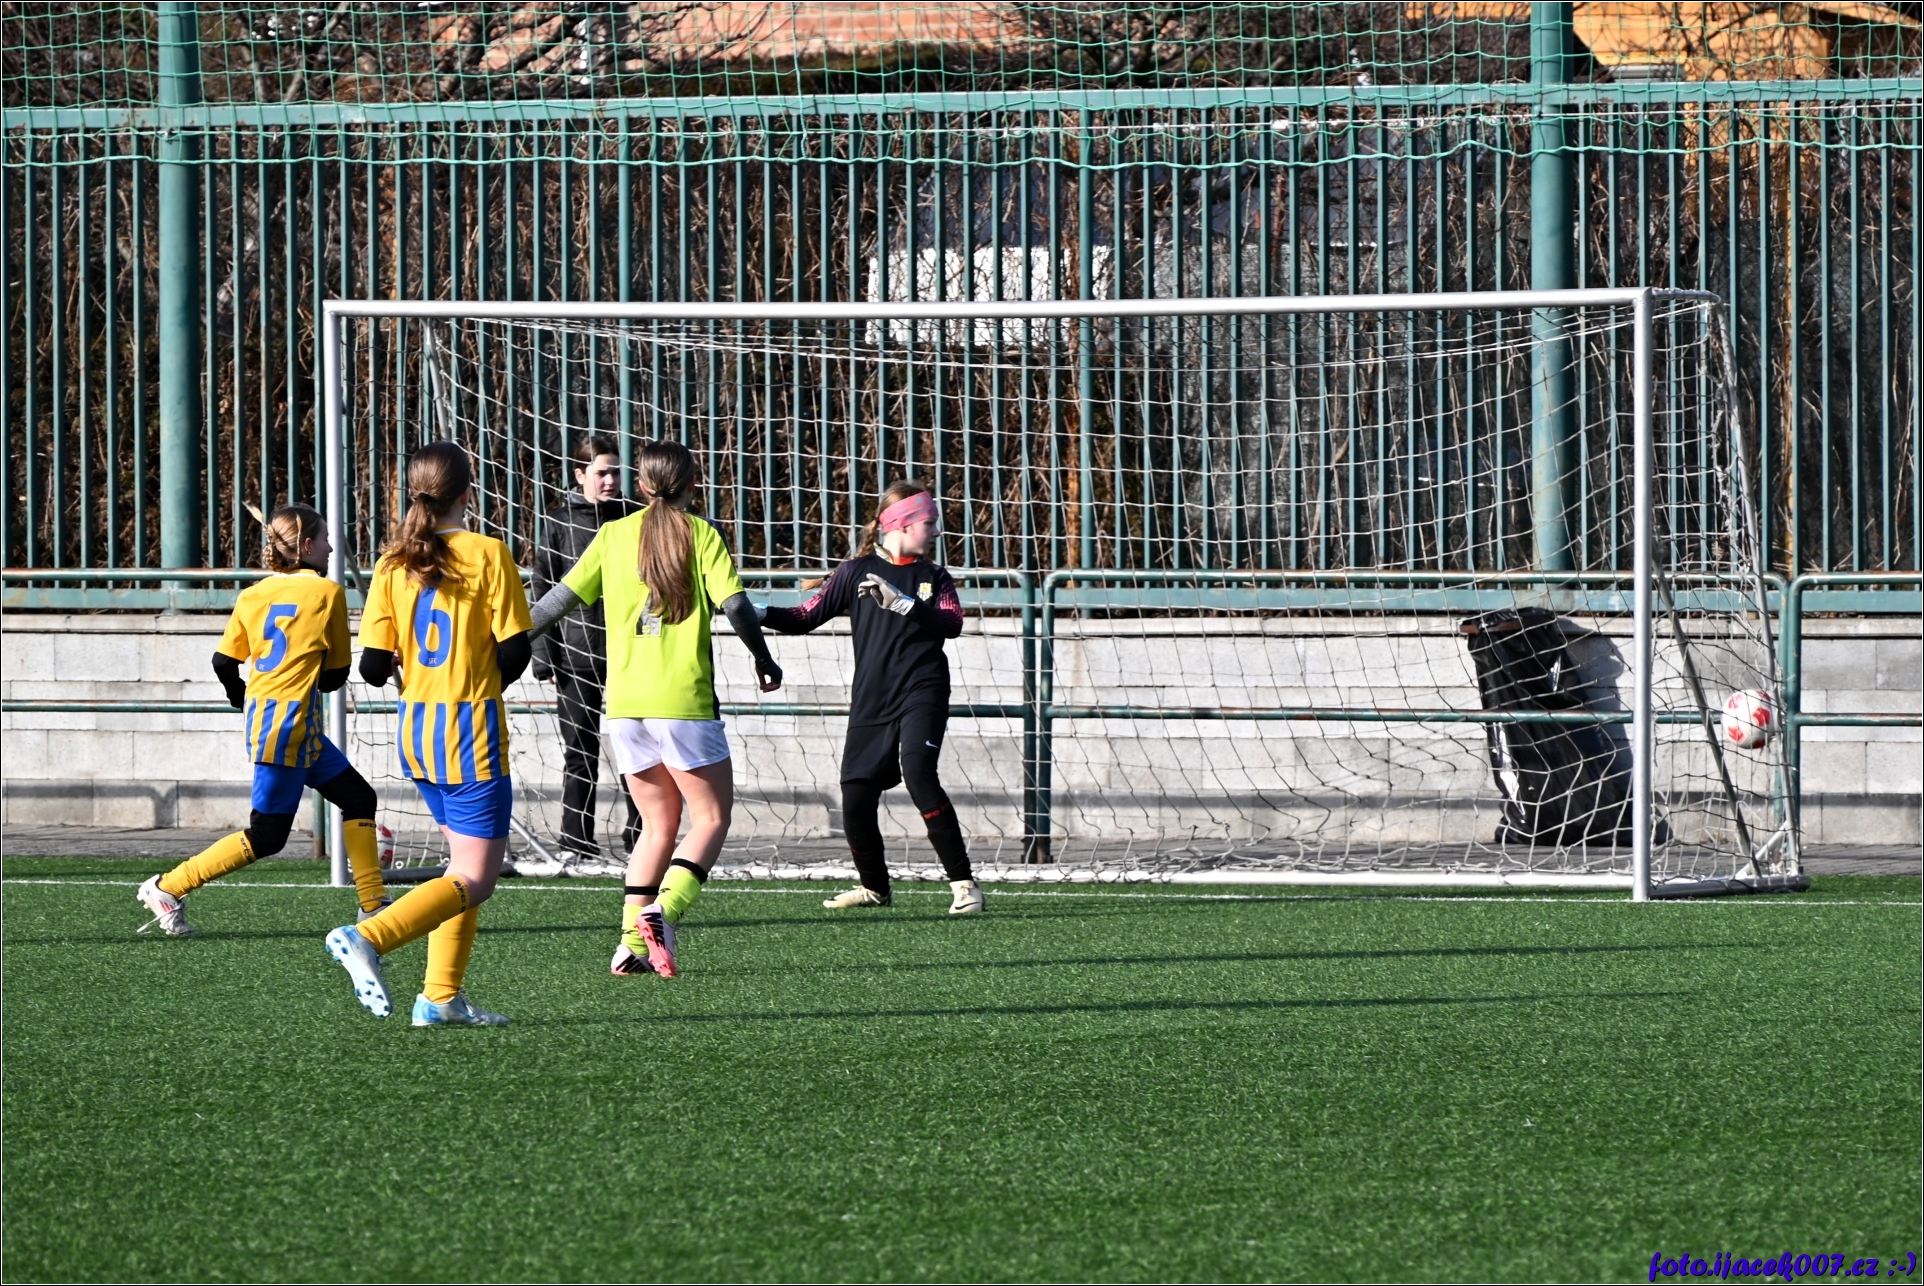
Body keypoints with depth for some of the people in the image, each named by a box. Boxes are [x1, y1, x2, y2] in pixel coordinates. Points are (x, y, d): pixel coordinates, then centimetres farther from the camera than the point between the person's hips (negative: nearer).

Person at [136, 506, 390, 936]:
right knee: (266, 838, -2)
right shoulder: (327, 592, -7)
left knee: (358, 799, 14)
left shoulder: (253, 596, 8)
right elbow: (335, 673, -1)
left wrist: (244, 699, 25)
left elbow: (224, 663, 6)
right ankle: (167, 888, -1)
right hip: (289, 726, -8)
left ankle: (374, 908, 15)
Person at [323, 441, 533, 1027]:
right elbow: (514, 650, -10)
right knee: (475, 879, -4)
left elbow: (374, 667, -1)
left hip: (415, 730, 6)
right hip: (472, 727, -6)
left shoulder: (393, 565, 2)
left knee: (465, 861, 19)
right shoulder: (488, 555, -10)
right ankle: (368, 938, -24)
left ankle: (442, 996, 10)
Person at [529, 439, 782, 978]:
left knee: (659, 823, 15)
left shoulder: (614, 534, 8)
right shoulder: (700, 533, -1)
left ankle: (632, 940, 4)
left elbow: (563, 596, 6)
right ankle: (663, 912, -16)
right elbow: (734, 603, -8)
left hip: (624, 705, 4)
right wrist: (763, 658, 9)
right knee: (712, 817, 6)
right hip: (684, 700, -4)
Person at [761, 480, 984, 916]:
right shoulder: (858, 572, 7)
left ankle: (963, 883, -17)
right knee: (856, 797, -1)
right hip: (871, 701, 2)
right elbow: (806, 616, 5)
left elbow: (951, 623, -9)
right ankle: (874, 887, 25)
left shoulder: (935, 577, 8)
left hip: (921, 695, -2)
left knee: (918, 773, -24)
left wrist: (901, 602, -20)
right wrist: (760, 614, -11)